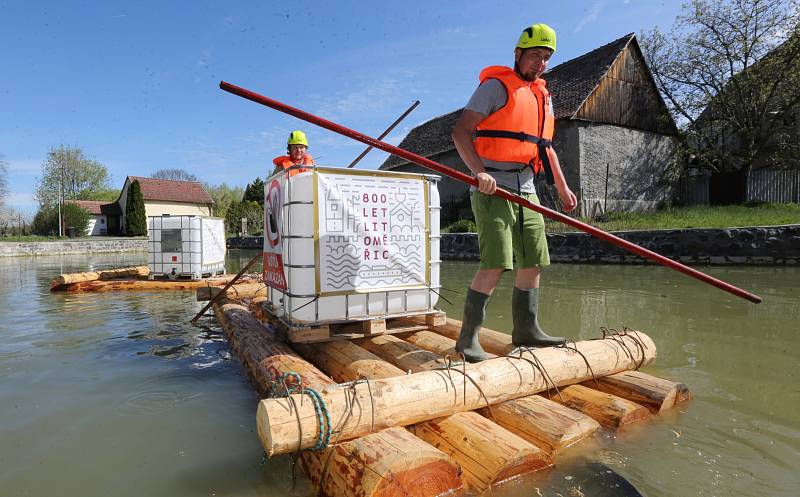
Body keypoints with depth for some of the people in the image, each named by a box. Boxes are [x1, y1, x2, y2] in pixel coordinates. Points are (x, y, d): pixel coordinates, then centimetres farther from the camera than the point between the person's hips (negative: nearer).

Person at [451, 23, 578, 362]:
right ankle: (468, 338, -5)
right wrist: (479, 171, -26)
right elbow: (460, 132, -12)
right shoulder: (496, 86, -1)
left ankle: (526, 330, 21)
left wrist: (562, 188, 24)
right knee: (496, 264, -16)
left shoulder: (543, 96, 24)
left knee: (533, 263, 8)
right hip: (493, 188, -8)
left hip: (526, 190, 8)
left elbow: (545, 148, 30)